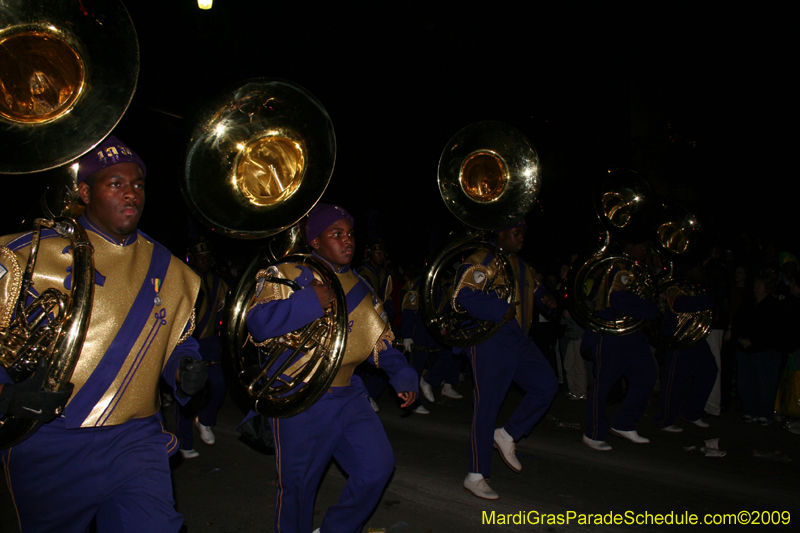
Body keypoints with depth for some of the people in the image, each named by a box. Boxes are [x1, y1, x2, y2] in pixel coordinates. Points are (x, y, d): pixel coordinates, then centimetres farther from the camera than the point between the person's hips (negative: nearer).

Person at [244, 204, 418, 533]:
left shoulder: (358, 287, 11)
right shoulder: (286, 276, -7)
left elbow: (380, 340, 13)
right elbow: (257, 323, -22)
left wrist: (403, 376, 1)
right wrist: (310, 302, -28)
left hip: (347, 395, 5)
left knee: (378, 466, 1)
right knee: (297, 485, 8)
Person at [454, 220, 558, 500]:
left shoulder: (520, 265, 17)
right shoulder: (482, 261, -11)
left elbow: (534, 287, 31)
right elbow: (464, 294, -23)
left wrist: (544, 297, 8)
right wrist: (502, 310, -26)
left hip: (519, 341, 9)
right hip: (491, 344, -8)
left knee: (547, 385, -2)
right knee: (487, 405, -3)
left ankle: (507, 436, 17)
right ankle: (475, 477, 9)